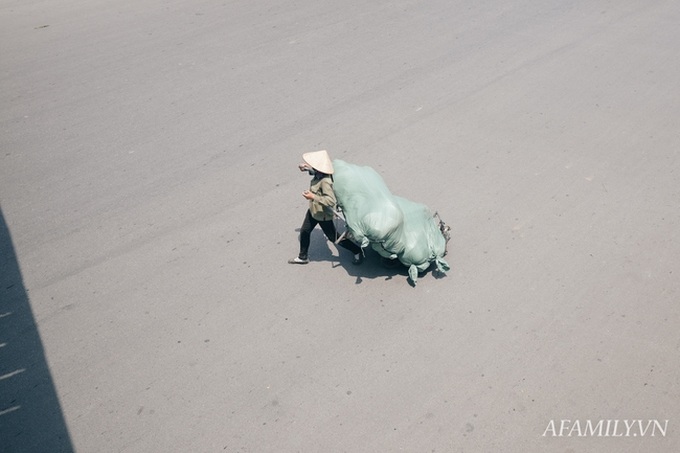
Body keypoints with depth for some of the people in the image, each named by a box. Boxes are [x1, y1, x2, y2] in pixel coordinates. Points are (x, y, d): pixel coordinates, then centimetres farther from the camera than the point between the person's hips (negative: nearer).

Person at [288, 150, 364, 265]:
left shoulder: (325, 181, -36)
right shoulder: (318, 174, -10)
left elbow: (331, 200, -42)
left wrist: (313, 197, -40)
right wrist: (306, 168, 5)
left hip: (323, 215, -9)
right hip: (313, 211, 9)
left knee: (334, 238, 9)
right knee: (304, 231, 20)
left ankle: (358, 252, 28)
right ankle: (303, 257, 42)